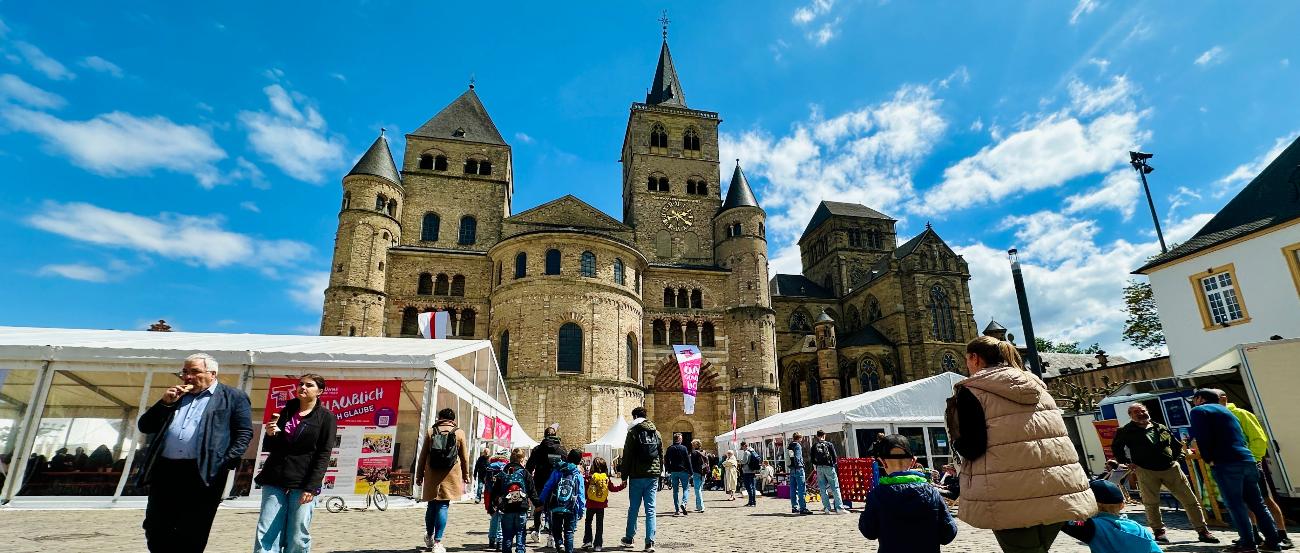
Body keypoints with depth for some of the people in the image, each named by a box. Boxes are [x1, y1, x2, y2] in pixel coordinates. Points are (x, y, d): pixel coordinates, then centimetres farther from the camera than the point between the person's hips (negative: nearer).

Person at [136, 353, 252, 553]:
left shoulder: (233, 397, 3)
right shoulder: (173, 396, 19)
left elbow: (244, 432, -3)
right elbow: (144, 426, 16)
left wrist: (227, 464, -13)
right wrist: (165, 402, 1)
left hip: (204, 473, -5)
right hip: (165, 469, 5)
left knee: (192, 537, 2)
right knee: (155, 530, 10)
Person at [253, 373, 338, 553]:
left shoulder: (326, 418, 0)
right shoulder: (285, 412, 13)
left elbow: (324, 455, -5)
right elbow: (268, 448, 17)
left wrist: (311, 487, -14)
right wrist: (269, 435, -5)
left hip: (303, 484, -4)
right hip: (274, 481, 4)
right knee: (265, 536, -2)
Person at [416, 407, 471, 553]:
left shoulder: (431, 431, 3)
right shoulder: (459, 433, 0)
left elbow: (423, 456, 5)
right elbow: (464, 457, 4)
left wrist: (419, 475, 13)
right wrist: (466, 475, 15)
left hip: (432, 475, 2)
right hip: (450, 476, -2)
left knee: (432, 504, 16)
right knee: (443, 506, 0)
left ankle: (429, 536, 32)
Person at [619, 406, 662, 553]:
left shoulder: (633, 432, -7)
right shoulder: (656, 433, 8)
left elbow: (627, 456, -6)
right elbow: (661, 455, 12)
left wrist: (624, 476, 0)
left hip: (637, 476, -3)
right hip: (653, 475, 3)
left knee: (633, 508, 11)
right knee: (650, 509, 4)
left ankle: (629, 537, 24)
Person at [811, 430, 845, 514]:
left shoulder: (814, 446, 7)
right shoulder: (829, 444, 0)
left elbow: (813, 459, 5)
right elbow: (835, 457, -2)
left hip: (819, 468, 2)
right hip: (828, 467, -2)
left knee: (823, 488, 7)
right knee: (835, 487, -1)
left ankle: (827, 507, 6)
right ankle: (839, 508, -7)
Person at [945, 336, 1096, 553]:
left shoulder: (970, 391, -6)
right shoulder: (1034, 385, 16)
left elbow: (972, 448, -11)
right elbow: (1055, 436, 21)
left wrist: (957, 442, 8)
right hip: (1058, 493, 7)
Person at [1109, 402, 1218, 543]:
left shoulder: (1161, 428, 10)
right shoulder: (1126, 431, -2)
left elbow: (1177, 444, 22)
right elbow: (1116, 447, 8)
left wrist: (1177, 458, 9)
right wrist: (1127, 462, 0)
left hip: (1171, 468, 3)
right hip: (1146, 472, -3)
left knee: (1190, 500, 5)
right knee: (1151, 504, 1)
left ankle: (1202, 531, 17)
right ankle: (1159, 532, 14)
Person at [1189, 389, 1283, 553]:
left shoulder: (1198, 410, -1)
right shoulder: (1225, 410, 24)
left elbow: (1202, 437, -12)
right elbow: (1240, 436, 27)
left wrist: (1209, 459, -1)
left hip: (1226, 464, -8)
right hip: (1247, 460, 8)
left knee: (1235, 505, -2)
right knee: (1257, 503, 13)